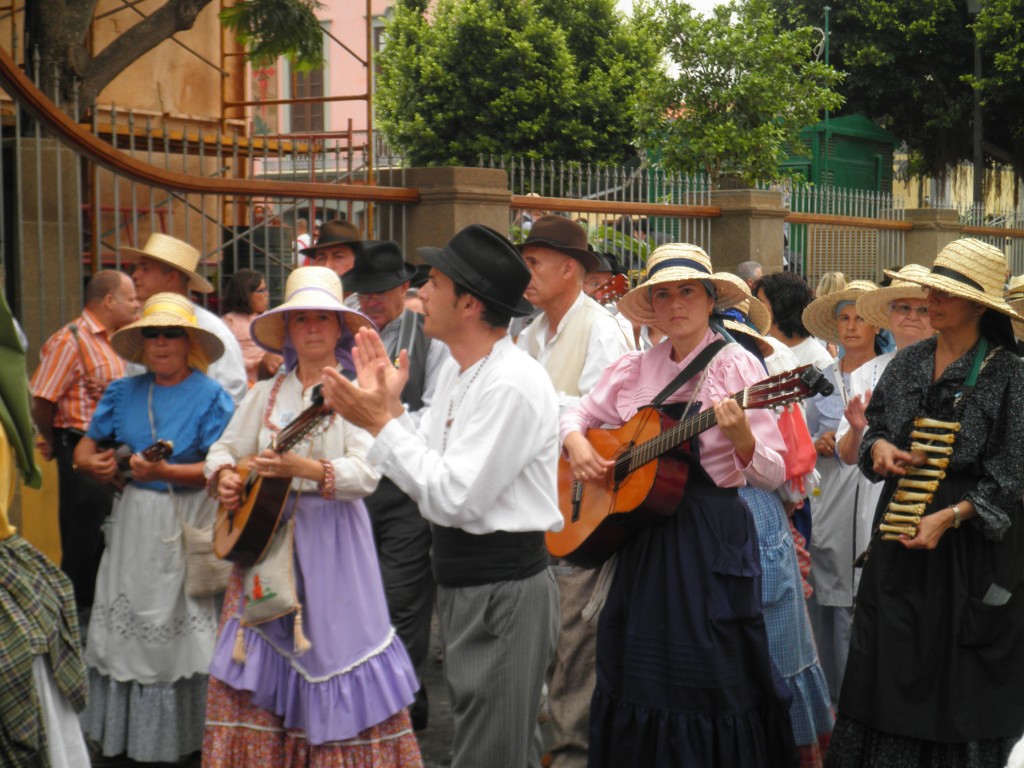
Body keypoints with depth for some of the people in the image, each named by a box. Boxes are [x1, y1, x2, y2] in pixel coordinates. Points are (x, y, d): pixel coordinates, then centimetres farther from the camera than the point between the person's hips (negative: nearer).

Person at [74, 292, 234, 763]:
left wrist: (165, 472, -24)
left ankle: (175, 738, 14)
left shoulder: (210, 397, -5)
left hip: (187, 523, -4)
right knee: (124, 626, 6)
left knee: (178, 628, 1)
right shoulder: (123, 393, 8)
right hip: (133, 517, 4)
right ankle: (119, 732, 18)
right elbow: (85, 447, 9)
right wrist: (94, 464, -13)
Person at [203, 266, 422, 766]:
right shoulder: (267, 394, 11)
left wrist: (302, 469, -27)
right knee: (260, 654, 2)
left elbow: (367, 472, -15)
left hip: (330, 541, -4)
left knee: (332, 650, -2)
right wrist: (224, 475, -8)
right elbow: (224, 448, 15)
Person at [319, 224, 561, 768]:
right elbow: (430, 473, 12)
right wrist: (391, 406, 3)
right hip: (461, 582, 10)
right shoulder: (456, 372, 9)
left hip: (503, 592, -10)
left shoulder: (513, 385, -21)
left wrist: (380, 422, -18)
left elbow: (453, 498, -24)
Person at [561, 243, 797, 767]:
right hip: (643, 537, 5)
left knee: (711, 682, 0)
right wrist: (575, 442, -2)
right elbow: (577, 415, 20)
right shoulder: (632, 370, 6)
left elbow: (772, 474, -9)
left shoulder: (736, 366, -6)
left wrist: (740, 435, -28)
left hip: (712, 539, -4)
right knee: (635, 676, 11)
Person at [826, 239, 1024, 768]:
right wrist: (879, 447, -5)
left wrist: (948, 517, -18)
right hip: (900, 528, 5)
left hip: (971, 541, -5)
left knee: (958, 674, 4)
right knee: (889, 660, 7)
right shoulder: (909, 362, 7)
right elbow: (874, 425, 18)